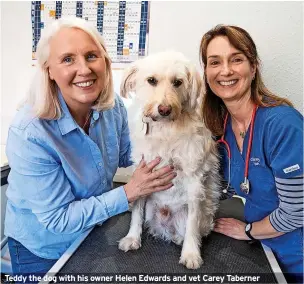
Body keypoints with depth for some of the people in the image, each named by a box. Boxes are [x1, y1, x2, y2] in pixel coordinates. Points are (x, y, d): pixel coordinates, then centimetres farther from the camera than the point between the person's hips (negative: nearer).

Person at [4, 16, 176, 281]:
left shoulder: (113, 106, -16)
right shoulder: (29, 133, -33)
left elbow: (127, 156, 1)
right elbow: (58, 218, -27)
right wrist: (129, 192, -30)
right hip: (42, 249, -4)